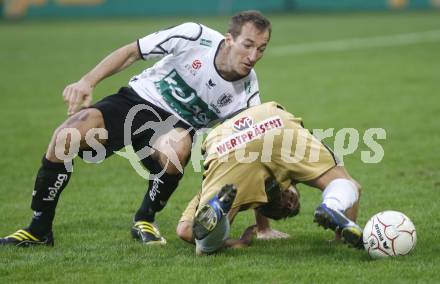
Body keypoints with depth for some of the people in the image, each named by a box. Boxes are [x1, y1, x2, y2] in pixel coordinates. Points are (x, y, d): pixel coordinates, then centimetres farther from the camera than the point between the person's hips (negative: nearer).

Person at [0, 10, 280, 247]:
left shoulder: (247, 93, -14)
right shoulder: (194, 36, -18)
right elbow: (131, 52, -7)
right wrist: (88, 81, -17)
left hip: (177, 128, 0)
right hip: (137, 99, 0)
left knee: (175, 150, -39)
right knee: (66, 136, -25)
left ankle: (145, 220, -9)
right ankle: (39, 230, -9)